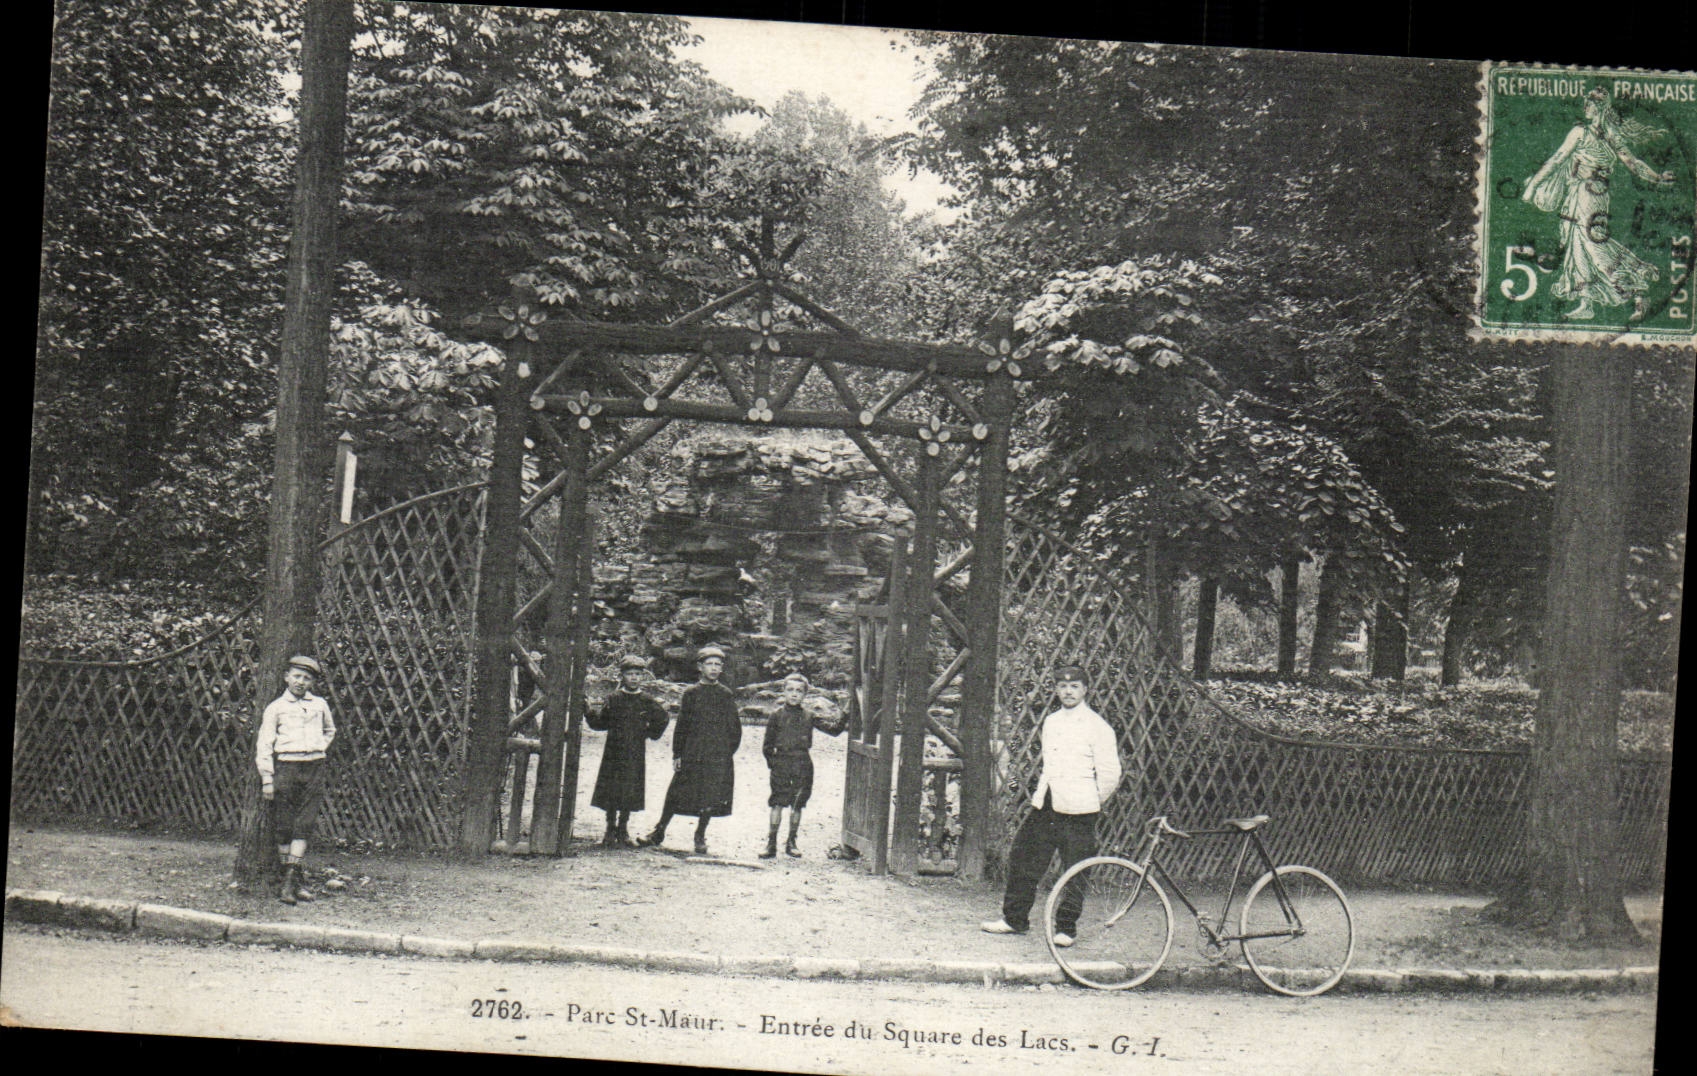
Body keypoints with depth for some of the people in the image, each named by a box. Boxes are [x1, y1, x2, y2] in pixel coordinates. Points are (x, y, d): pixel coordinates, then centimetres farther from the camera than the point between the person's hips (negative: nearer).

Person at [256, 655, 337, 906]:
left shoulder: (320, 705, 12)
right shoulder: (276, 707, 3)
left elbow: (329, 731, 31)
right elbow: (265, 744, 1)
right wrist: (267, 778, -5)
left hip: (314, 769, 2)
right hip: (286, 767, -2)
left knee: (304, 826, -4)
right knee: (283, 827, -2)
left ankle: (289, 881, -3)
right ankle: (295, 879, 8)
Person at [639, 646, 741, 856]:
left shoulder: (726, 695, 5)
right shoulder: (691, 694, 5)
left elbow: (735, 728, 8)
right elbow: (681, 726, 7)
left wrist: (729, 752, 0)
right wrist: (677, 754, 2)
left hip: (718, 756, 0)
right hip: (692, 754, 0)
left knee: (711, 797, 0)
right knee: (676, 794, 3)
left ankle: (700, 837, 14)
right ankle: (659, 832, 15)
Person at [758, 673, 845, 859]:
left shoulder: (809, 717, 6)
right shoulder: (777, 716, 2)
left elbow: (834, 730, 3)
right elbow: (767, 744, 5)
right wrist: (772, 763, -1)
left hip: (803, 763, 2)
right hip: (781, 762, -2)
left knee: (797, 805, 7)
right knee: (777, 804, -5)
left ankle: (791, 842, 17)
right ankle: (771, 844, -1)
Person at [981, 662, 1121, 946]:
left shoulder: (1098, 727, -7)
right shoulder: (1050, 722, 14)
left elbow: (1110, 775, -7)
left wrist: (1091, 804, 1)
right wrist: (1041, 792, 16)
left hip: (1078, 809, -6)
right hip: (1046, 806, 6)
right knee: (1023, 858, 9)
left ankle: (1065, 928, 11)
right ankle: (1015, 918, 21)